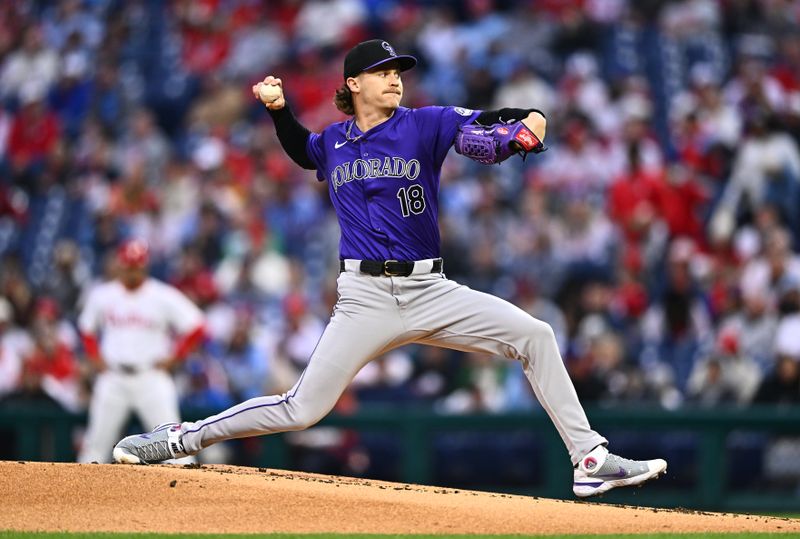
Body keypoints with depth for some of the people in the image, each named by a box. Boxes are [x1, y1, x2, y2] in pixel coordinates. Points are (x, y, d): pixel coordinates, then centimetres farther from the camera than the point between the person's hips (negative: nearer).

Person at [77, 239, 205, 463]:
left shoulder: (164, 297, -5)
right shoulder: (102, 295, 5)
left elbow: (195, 328, -2)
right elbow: (87, 329, 20)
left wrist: (172, 359, -7)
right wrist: (96, 358, 6)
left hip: (151, 376, -3)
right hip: (113, 378, 3)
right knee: (97, 439, 3)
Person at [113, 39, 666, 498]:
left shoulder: (424, 125, 2)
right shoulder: (334, 142, 9)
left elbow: (484, 122, -12)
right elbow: (301, 150, 33)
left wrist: (526, 119, -33)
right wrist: (279, 109, 16)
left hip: (431, 292, 1)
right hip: (365, 297, 0)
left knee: (534, 335, -13)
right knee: (303, 410, -6)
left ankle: (591, 461, -9)